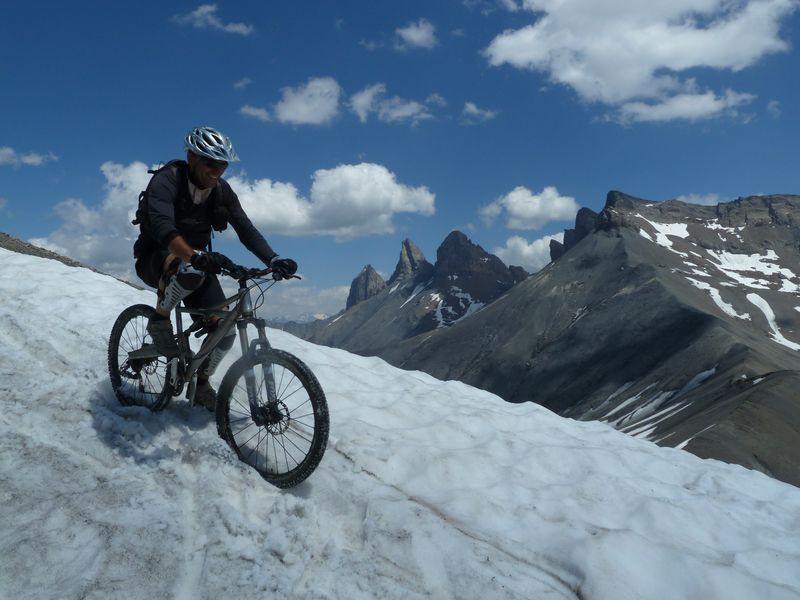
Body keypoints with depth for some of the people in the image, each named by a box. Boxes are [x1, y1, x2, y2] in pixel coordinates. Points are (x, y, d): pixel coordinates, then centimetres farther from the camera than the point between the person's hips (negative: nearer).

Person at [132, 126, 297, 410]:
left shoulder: (222, 191, -7)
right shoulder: (166, 180, -23)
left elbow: (246, 229, -14)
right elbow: (162, 225, -40)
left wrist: (274, 260, -32)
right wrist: (195, 256, -59)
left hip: (197, 263, 5)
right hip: (156, 260, -5)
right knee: (191, 270, -42)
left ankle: (201, 383, 14)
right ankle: (159, 319, -15)